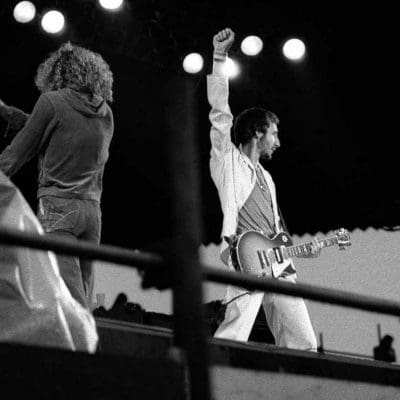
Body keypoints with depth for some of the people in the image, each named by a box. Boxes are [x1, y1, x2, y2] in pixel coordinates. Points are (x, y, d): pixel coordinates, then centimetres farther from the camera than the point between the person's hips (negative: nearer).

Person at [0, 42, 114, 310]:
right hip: (92, 209, 6)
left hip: (58, 205, -6)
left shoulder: (53, 101, -2)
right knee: (82, 297, 8)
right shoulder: (105, 113, 15)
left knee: (72, 303, -13)